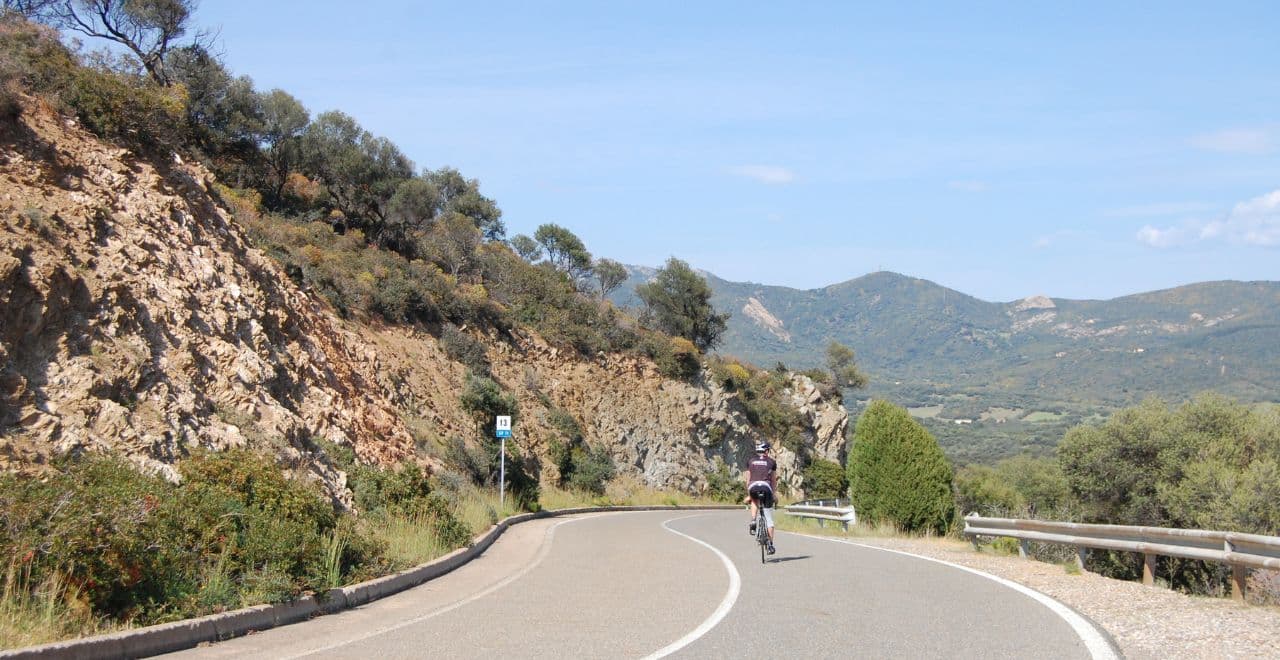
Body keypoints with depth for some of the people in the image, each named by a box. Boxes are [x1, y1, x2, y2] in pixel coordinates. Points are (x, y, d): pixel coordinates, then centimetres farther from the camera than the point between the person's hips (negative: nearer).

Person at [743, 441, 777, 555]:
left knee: (754, 501, 37)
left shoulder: (750, 461, 20)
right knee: (769, 518, 9)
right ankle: (770, 544, 5)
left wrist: (748, 495, 27)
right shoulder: (772, 461, 18)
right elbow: (774, 480, 18)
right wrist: (773, 493, 27)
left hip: (753, 487, 1)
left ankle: (753, 521, 13)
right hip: (766, 487, -1)